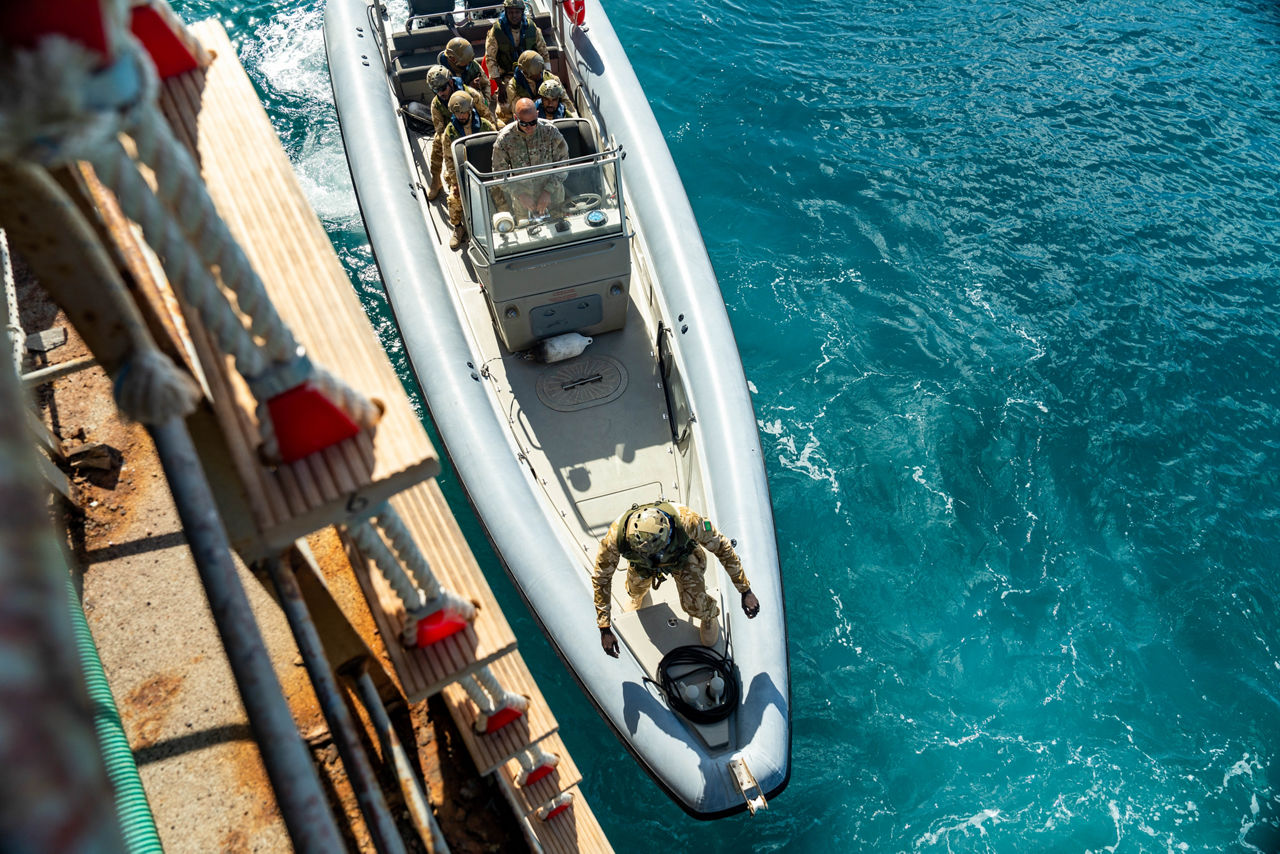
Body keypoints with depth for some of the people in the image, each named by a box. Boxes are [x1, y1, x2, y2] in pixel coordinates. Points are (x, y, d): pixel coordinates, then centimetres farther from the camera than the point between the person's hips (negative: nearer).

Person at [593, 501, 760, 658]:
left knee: (694, 606, -11)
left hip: (683, 556, -1)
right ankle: (637, 598, 58)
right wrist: (605, 628, -22)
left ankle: (709, 616, 27)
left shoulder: (686, 520, -47)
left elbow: (723, 547, -28)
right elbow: (601, 579, -25)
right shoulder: (616, 535, -43)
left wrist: (746, 591, -23)